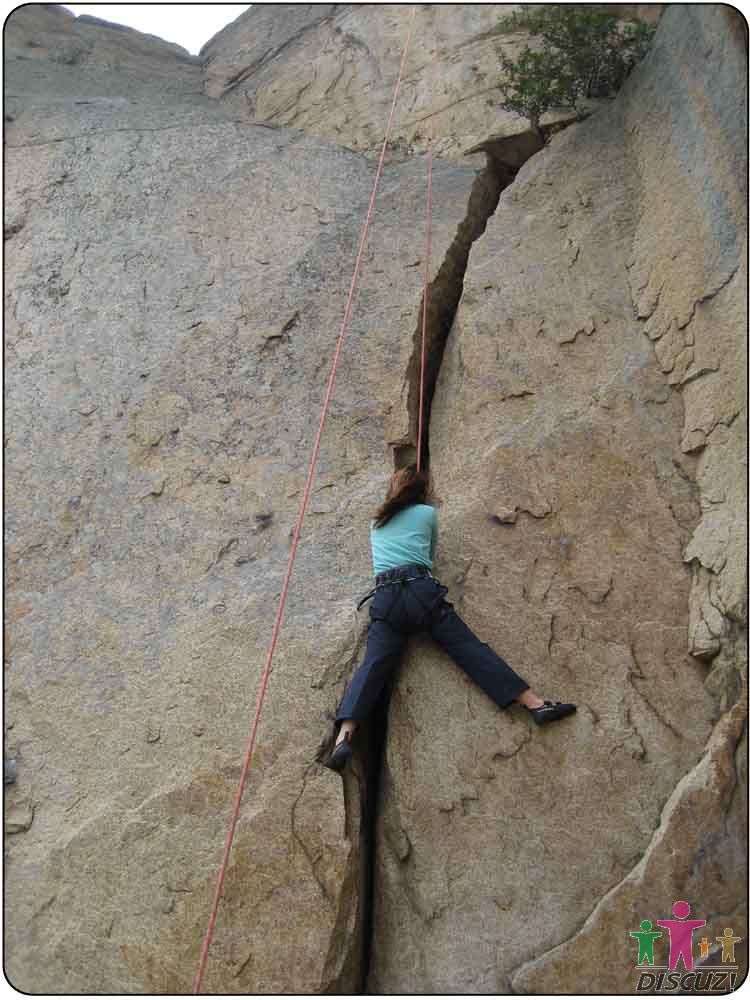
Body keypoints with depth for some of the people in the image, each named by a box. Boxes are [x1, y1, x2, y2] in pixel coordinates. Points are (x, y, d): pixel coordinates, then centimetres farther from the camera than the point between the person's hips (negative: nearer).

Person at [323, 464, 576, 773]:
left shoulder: (376, 521, 28)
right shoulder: (427, 513, 18)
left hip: (384, 596, 2)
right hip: (422, 589, -2)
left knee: (373, 665, -12)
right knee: (469, 648, -6)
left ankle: (344, 737, -32)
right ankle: (536, 703, -11)